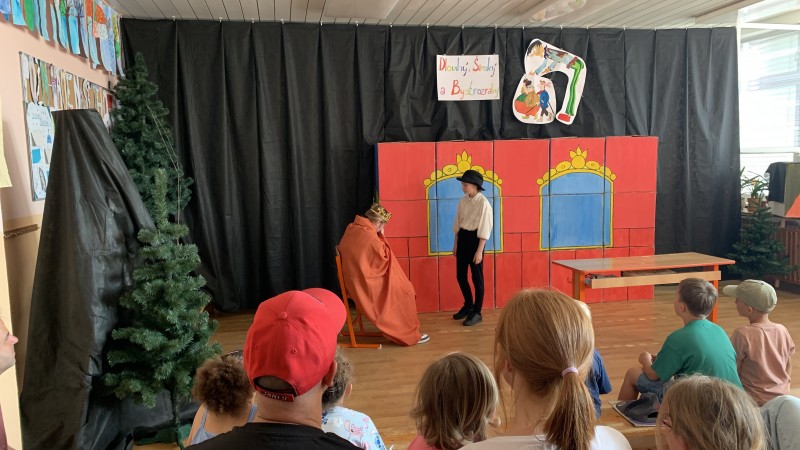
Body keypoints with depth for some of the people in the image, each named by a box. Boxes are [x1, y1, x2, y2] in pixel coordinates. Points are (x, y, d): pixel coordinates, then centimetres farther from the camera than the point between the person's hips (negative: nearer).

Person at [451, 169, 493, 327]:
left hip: (474, 239, -7)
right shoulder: (463, 201, 5)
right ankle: (468, 306, 34)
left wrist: (479, 251, -17)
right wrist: (456, 244, 13)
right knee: (460, 276, 13)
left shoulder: (483, 203, -16)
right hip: (462, 238, 7)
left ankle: (477, 313, 17)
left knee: (477, 277, 4)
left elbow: (484, 229, -16)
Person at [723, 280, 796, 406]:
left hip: (754, 401, -6)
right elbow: (787, 371, 6)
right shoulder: (782, 331, -5)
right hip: (781, 398, 6)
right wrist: (780, 389, 21)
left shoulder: (742, 335, -22)